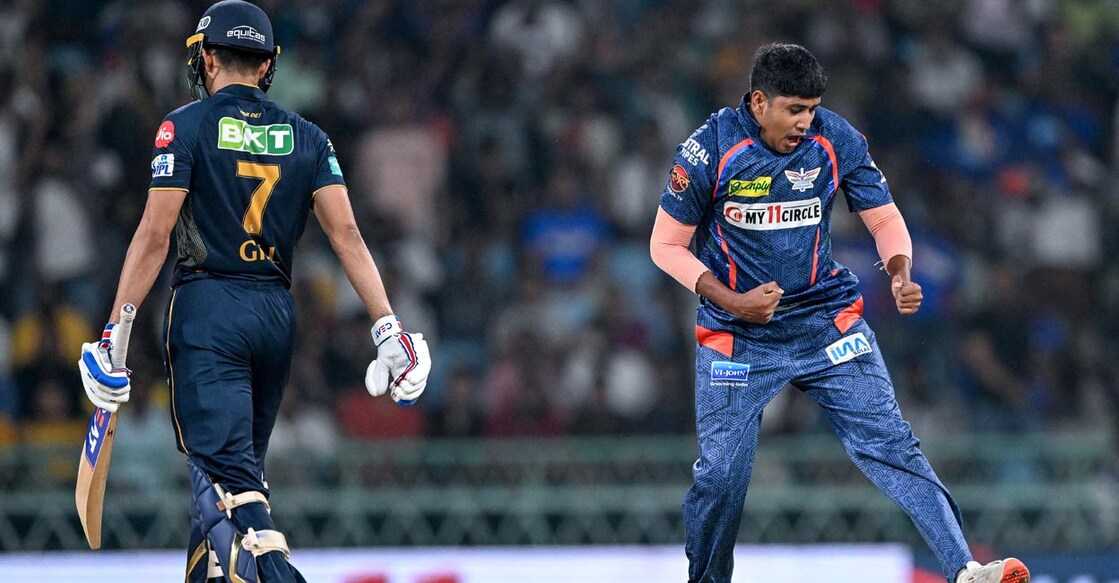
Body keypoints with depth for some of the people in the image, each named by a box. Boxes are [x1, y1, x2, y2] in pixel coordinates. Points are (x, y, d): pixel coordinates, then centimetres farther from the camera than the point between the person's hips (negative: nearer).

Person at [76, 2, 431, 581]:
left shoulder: (186, 126, -2)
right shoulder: (306, 137, 10)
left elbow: (154, 235, -8)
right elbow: (346, 233, 1)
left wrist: (116, 332, -6)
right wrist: (387, 327, 0)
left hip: (207, 310, -5)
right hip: (277, 314, 5)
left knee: (225, 469, -14)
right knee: (240, 462, 18)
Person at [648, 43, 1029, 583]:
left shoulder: (835, 141, -8)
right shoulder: (710, 149, -14)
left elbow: (883, 217, 2)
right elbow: (666, 245, -5)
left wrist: (900, 275, -19)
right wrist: (732, 301, -17)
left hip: (827, 318, 1)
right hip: (738, 335, -1)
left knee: (889, 442, -10)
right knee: (721, 473, -3)